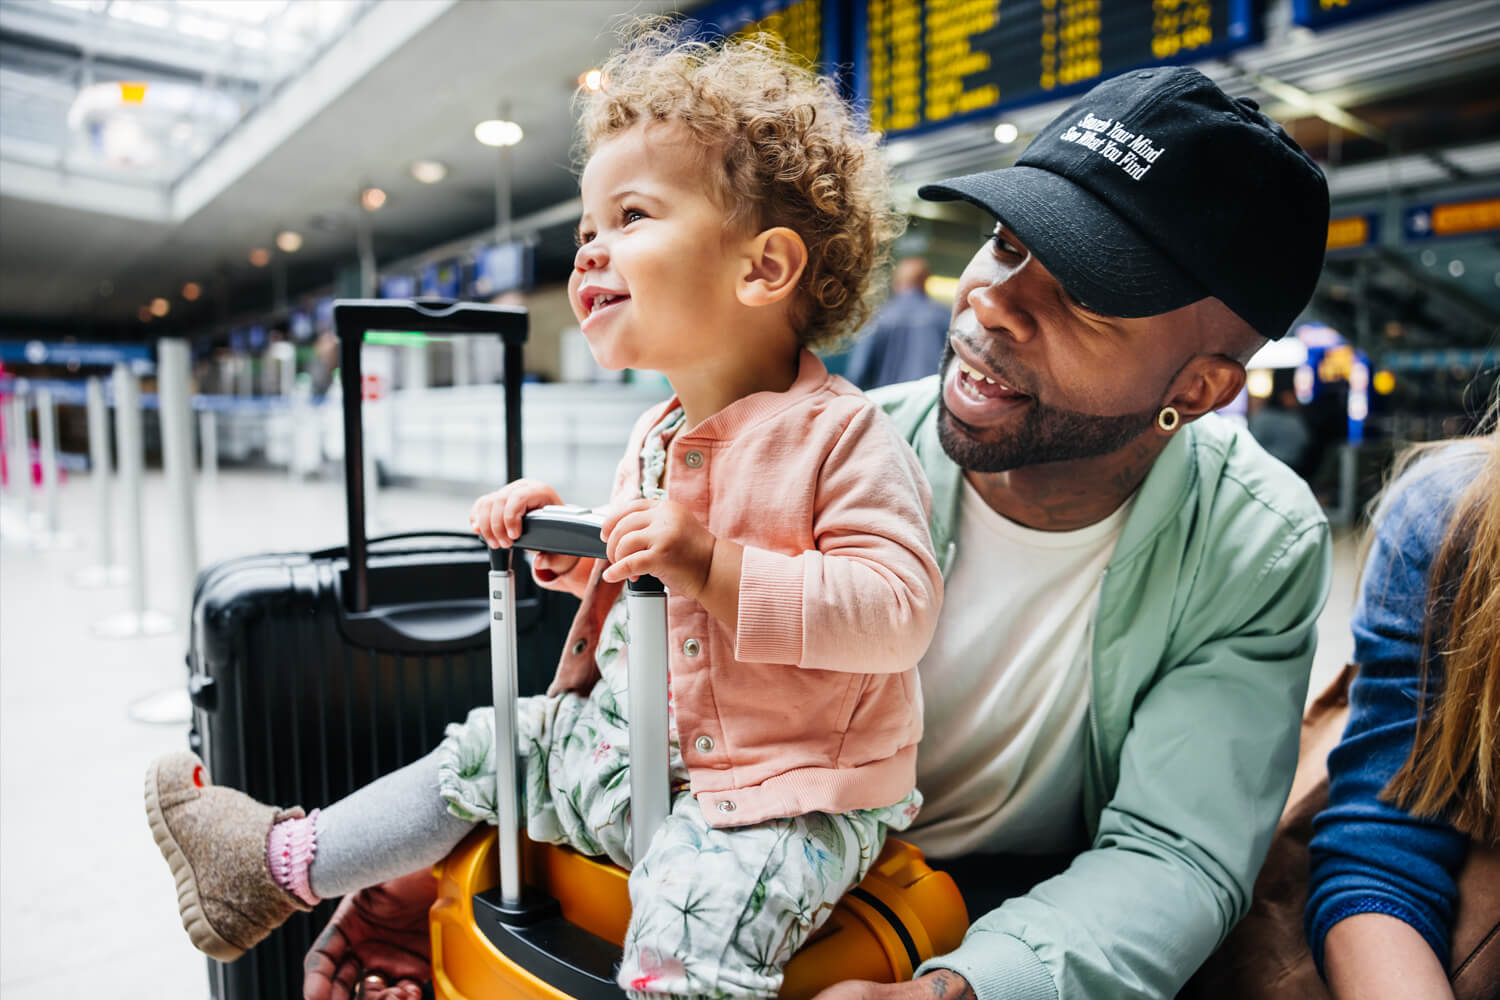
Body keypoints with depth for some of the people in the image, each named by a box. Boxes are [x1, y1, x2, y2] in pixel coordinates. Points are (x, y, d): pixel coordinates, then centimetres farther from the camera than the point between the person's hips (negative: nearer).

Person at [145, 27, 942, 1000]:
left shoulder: (841, 432, -19)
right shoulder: (657, 437, 6)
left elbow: (899, 607, -27)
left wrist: (715, 567, -34)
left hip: (784, 796, -7)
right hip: (627, 742, 7)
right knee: (486, 750, 14)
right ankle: (276, 864, 33)